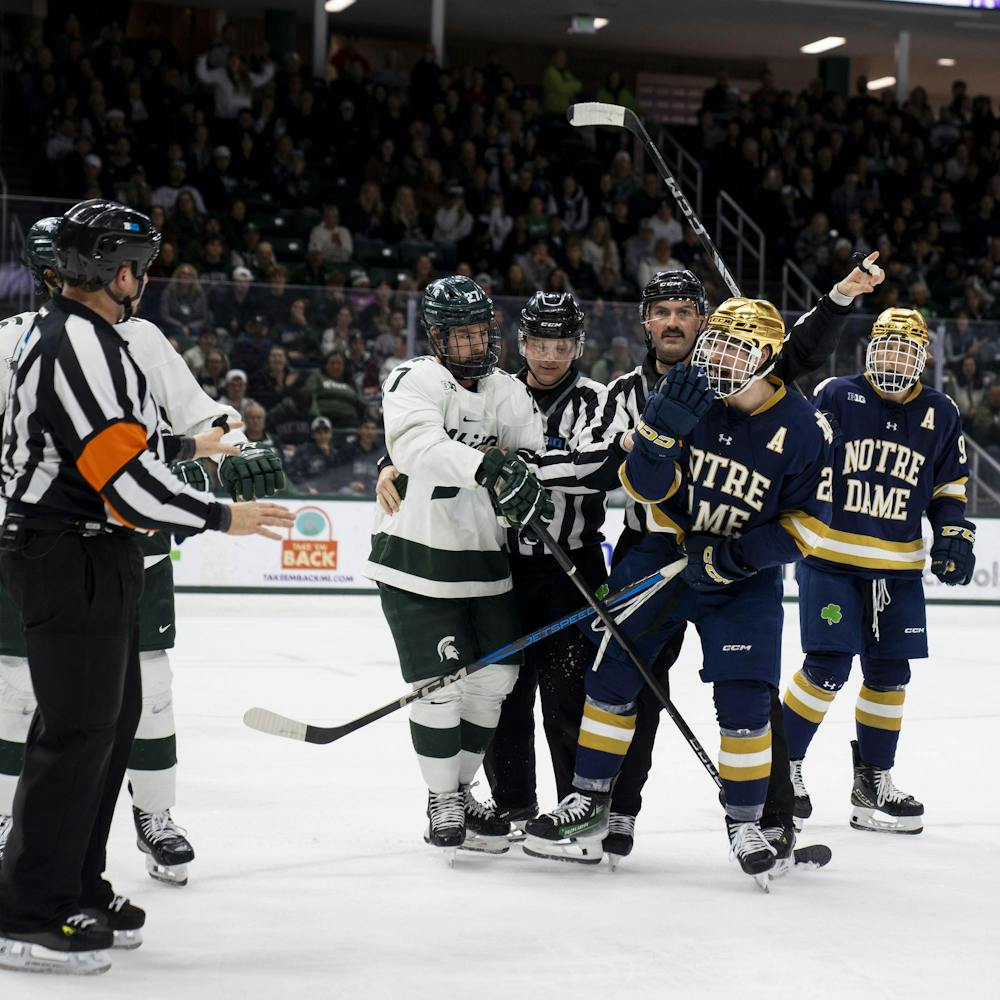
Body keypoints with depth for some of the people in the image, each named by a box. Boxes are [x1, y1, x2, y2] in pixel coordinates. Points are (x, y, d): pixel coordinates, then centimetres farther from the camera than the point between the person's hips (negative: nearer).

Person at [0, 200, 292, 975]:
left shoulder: (74, 334, 13)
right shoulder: (80, 347, -21)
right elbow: (126, 480, -25)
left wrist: (186, 445, 37)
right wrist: (221, 518, -17)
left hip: (90, 557, 11)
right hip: (68, 561, -11)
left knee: (113, 717, 16)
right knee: (78, 730, -8)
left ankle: (77, 889, 25)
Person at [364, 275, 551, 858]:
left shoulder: (509, 394, 8)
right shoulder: (415, 381, -12)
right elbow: (418, 445, -32)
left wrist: (520, 473, -22)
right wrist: (485, 466, -46)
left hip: (483, 559, 6)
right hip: (417, 558, -6)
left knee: (497, 675, 8)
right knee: (439, 684, -7)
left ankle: (460, 787, 26)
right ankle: (442, 800, 11)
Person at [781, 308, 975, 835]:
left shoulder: (941, 414, 6)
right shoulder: (835, 396, -4)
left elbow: (949, 486, 15)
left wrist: (955, 535, 1)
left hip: (898, 568, 4)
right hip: (830, 558, -4)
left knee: (889, 674, 6)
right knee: (827, 668, -9)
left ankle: (874, 782, 18)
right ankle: (782, 764, 8)